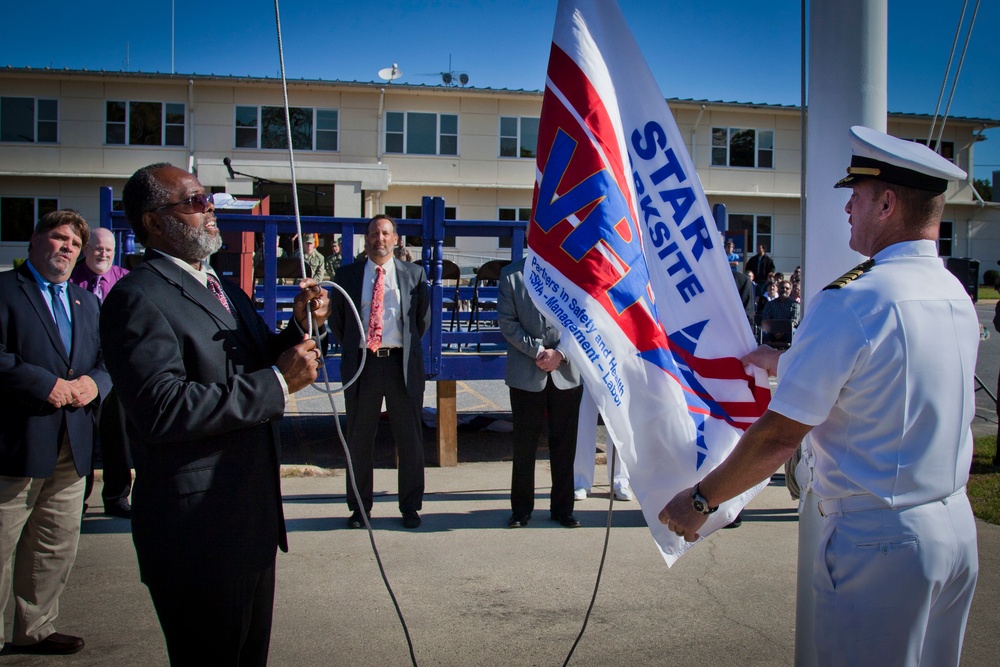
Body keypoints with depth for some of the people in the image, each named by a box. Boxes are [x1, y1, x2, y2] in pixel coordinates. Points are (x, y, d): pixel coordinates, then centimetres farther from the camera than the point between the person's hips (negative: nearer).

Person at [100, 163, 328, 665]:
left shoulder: (225, 291, 15)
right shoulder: (138, 297, -15)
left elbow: (256, 370, 17)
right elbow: (163, 408, -28)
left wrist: (298, 327, -3)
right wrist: (278, 382, -22)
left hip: (254, 521, 9)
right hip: (199, 534, -9)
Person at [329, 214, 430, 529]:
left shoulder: (414, 274, 6)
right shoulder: (347, 275, 7)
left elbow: (423, 318, 12)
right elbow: (336, 320, 14)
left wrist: (408, 348, 9)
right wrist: (351, 349, 8)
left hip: (401, 363, -1)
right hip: (362, 363, 1)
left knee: (409, 438, 5)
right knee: (359, 439, 8)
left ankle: (410, 507, 18)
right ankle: (360, 506, 21)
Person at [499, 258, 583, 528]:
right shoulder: (511, 274, 4)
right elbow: (507, 322, -1)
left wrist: (560, 353, -10)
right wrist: (536, 351, -11)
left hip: (565, 371, 1)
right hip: (525, 373, 0)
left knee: (565, 444, 7)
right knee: (524, 444, 6)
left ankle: (562, 507, 20)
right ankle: (521, 508, 19)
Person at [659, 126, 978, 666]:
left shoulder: (851, 302, -20)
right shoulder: (958, 297, 5)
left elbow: (779, 437, -19)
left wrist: (699, 501, -7)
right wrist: (785, 364, 28)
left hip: (877, 541, -8)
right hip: (957, 528, 8)